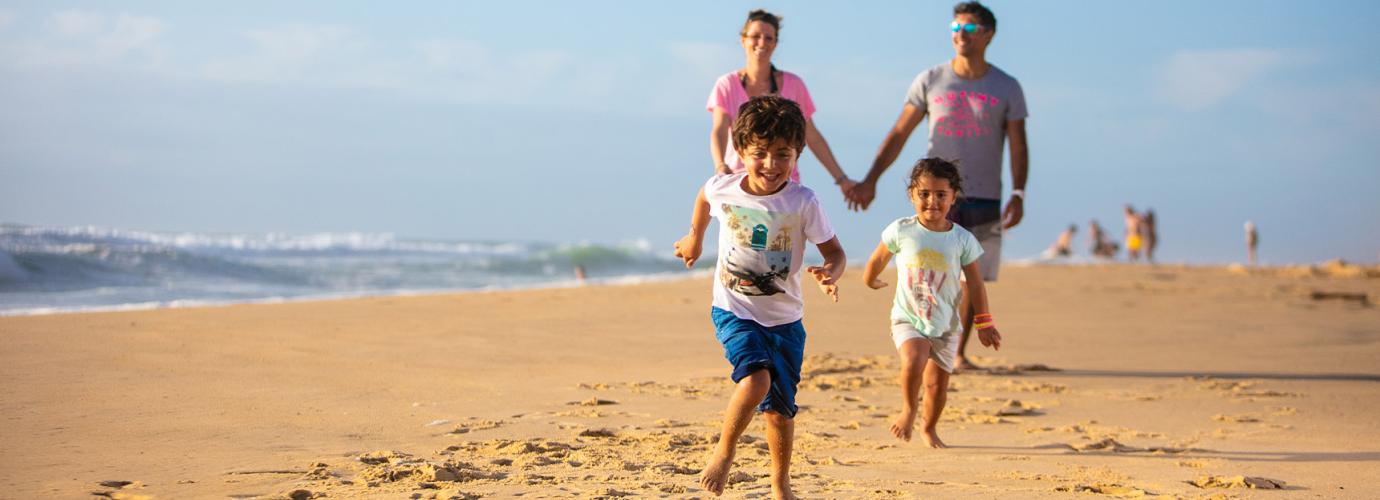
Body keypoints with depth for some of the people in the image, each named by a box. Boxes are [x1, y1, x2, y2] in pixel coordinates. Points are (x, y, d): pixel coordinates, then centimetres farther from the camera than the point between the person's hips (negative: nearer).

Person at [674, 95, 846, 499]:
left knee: (780, 406, 6)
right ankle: (724, 451, -2)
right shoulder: (722, 189, -10)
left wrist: (829, 274, -31)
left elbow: (834, 252, -10)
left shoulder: (803, 203, -15)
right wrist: (695, 236, 27)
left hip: (784, 318, 1)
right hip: (734, 311, -1)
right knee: (756, 379, -25)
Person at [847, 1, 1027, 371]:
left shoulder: (1006, 88, 5)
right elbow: (899, 135, 6)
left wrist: (1018, 194, -11)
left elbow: (1018, 147, 3)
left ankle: (959, 352, 15)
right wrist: (870, 181, -3)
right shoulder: (931, 82, 4)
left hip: (985, 199, 1)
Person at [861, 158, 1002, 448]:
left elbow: (975, 283, 4)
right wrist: (870, 281, 29)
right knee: (914, 361, -29)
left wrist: (984, 323, 5)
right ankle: (908, 409, -3)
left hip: (946, 324, 2)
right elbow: (878, 259, 13)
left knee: (938, 384, 6)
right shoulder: (901, 231, -7)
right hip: (907, 319, -2)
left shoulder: (962, 239, -4)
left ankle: (928, 428, 33)